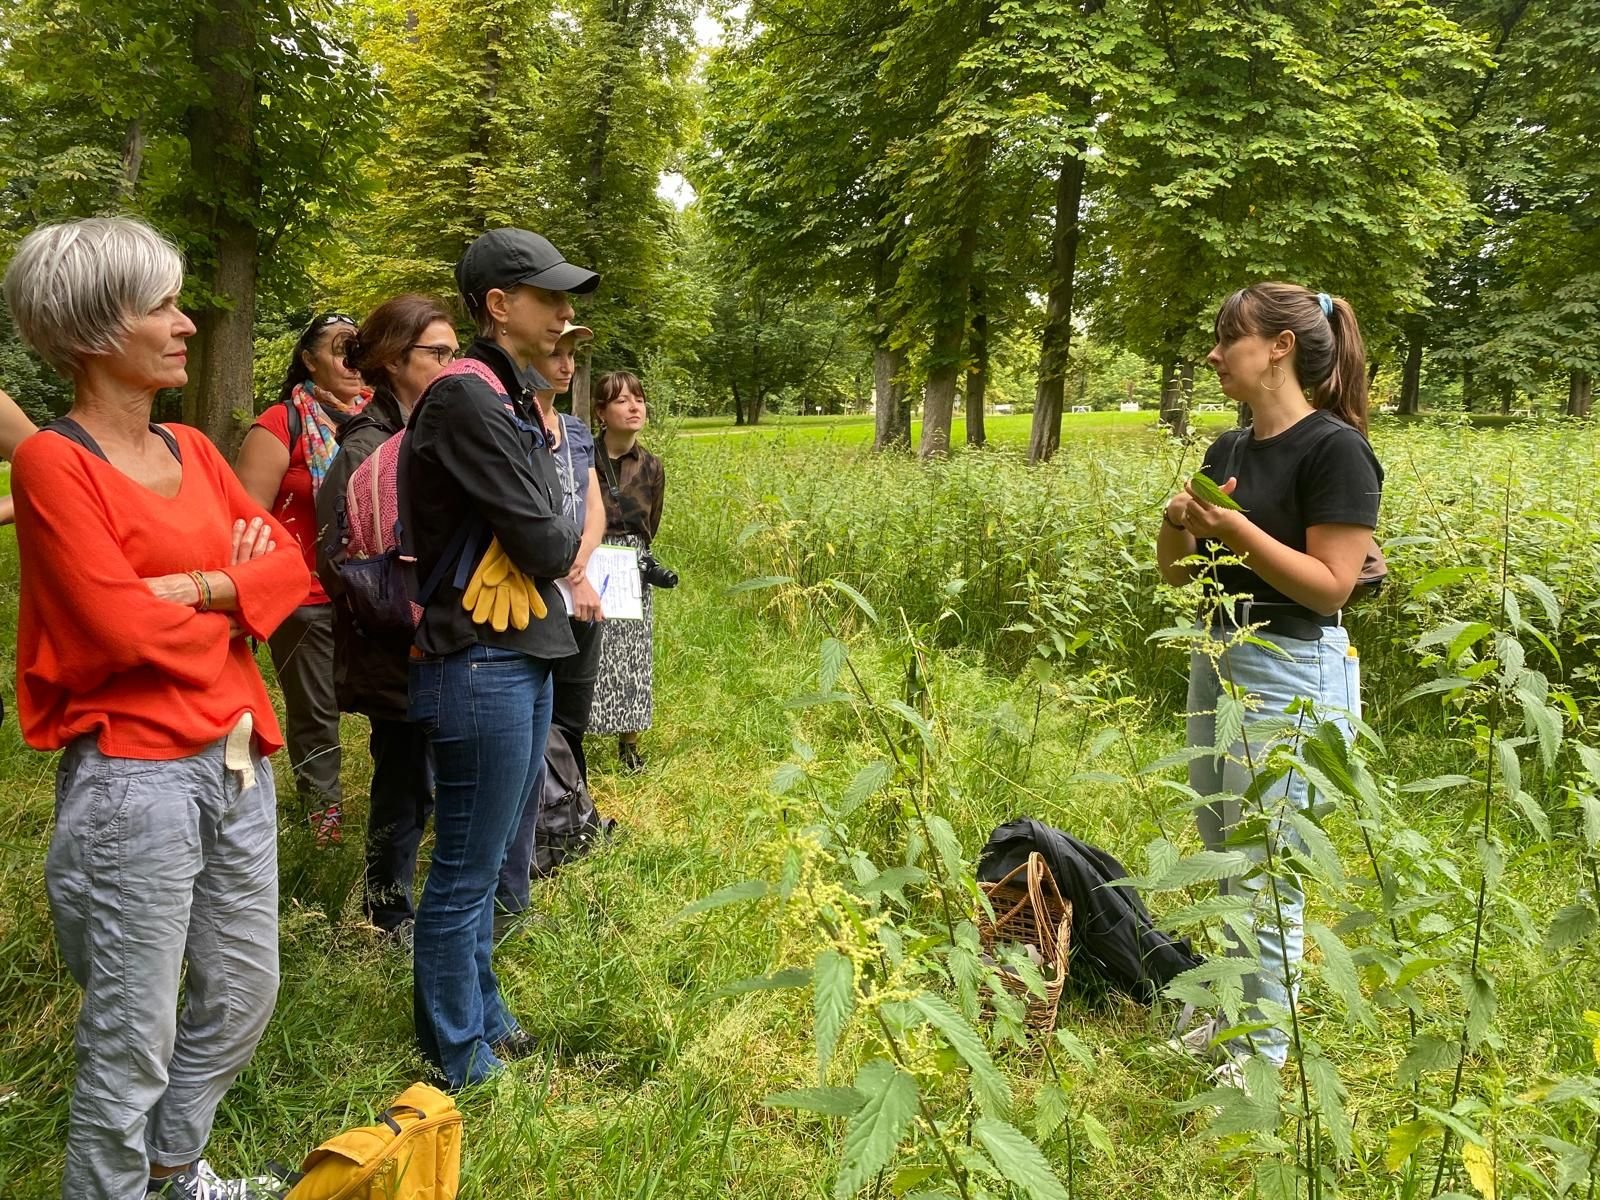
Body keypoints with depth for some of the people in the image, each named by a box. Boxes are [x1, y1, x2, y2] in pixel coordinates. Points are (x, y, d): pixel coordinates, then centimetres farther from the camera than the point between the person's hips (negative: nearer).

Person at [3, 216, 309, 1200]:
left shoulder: (193, 449, 9)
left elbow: (294, 563, 4)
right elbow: (122, 625, -20)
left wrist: (195, 588, -13)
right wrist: (239, 591, -4)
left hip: (236, 763, 8)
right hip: (133, 779, -8)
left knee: (245, 991, 20)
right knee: (133, 1040, 4)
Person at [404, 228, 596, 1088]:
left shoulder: (513, 397, 13)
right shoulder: (466, 399, -17)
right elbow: (544, 545, -18)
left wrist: (561, 548, -6)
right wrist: (573, 542, 1)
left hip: (524, 655, 9)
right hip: (480, 663, -9)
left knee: (483, 857, 20)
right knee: (465, 872, 5)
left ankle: (482, 1016, 36)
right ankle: (457, 1057, 21)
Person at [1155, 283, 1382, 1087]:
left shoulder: (1334, 449, -14)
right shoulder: (1229, 448, 9)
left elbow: (1331, 587, -18)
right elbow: (1175, 571, 12)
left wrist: (1237, 530, -23)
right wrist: (1179, 521, -8)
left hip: (1295, 675, -8)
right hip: (1218, 658, 8)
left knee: (1265, 875, -1)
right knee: (1225, 861, 16)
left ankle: (1265, 1053, 16)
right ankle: (1232, 1016, 32)